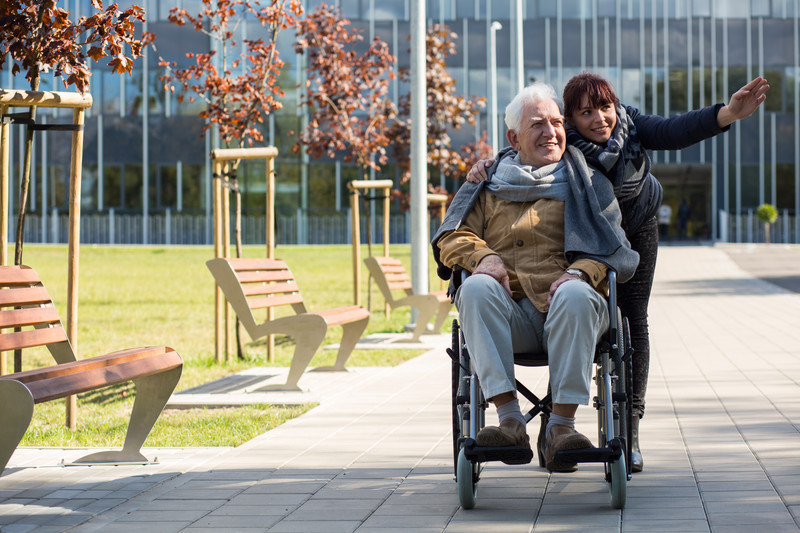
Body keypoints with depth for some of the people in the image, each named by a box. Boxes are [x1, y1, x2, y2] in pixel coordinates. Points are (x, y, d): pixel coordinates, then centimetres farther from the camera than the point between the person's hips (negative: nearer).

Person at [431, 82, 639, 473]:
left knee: (576, 296, -37)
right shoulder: (489, 185, 25)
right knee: (476, 288, -32)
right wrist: (483, 257, -7)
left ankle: (561, 425, -37)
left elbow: (612, 247, 11)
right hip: (510, 316, 1)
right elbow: (451, 239, 17)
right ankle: (510, 419, -39)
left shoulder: (587, 184, 22)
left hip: (565, 308, -1)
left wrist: (579, 272, -12)